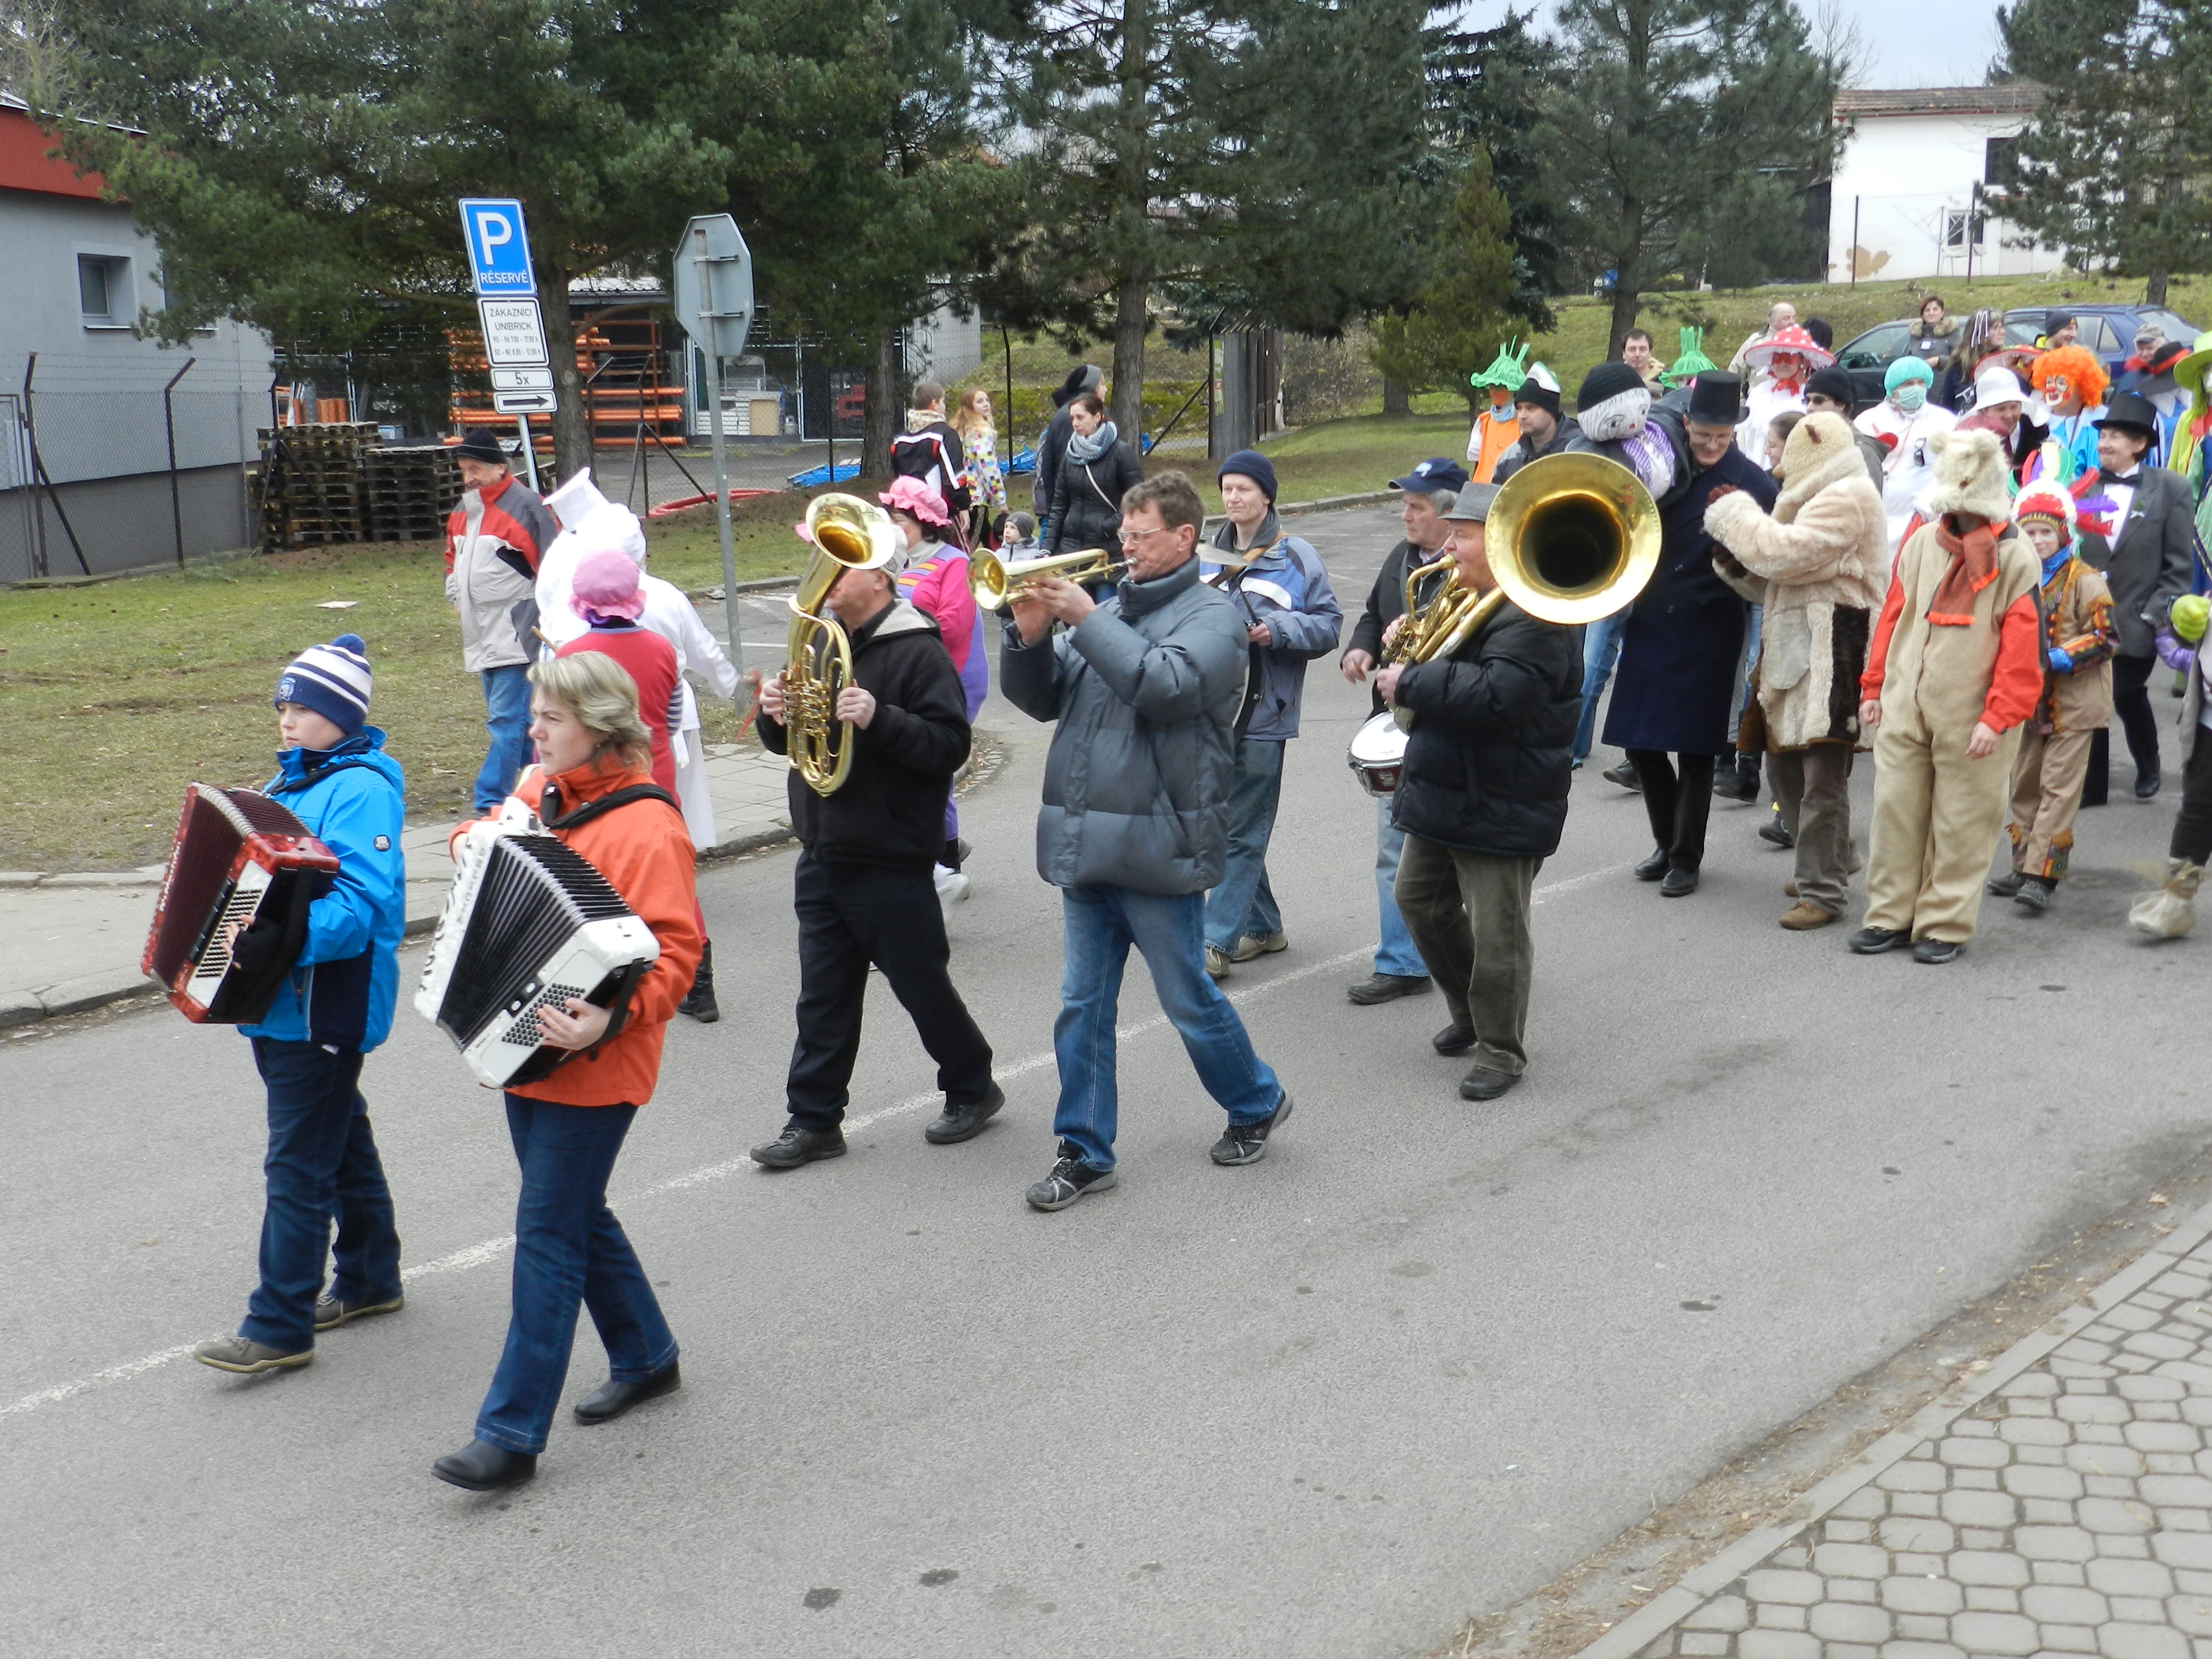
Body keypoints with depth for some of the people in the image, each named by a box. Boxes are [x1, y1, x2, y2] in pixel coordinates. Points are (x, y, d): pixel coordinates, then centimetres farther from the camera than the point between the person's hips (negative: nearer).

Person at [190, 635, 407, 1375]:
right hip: (281, 999, 10)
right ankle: (369, 1279, 34)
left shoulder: (361, 791, -17)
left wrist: (287, 940, -39)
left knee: (299, 1162, -5)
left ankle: (279, 1328, 1)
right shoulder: (293, 780, 13)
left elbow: (363, 905, -27)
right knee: (341, 1139, 20)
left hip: (326, 1003, -10)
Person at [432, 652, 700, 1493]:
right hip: (525, 1046, 9)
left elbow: (674, 949, -24)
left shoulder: (643, 825, -19)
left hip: (591, 1066, -9)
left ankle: (511, 1433, 1)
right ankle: (646, 1357, 36)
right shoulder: (539, 791, 7)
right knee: (575, 1213, 19)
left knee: (548, 1233, -5)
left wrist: (611, 1019, -37)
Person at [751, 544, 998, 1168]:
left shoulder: (917, 650, -11)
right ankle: (815, 1121, 17)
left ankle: (972, 1089, 28)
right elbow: (785, 742, 17)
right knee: (823, 997, 10)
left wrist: (878, 718, -32)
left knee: (922, 985, 7)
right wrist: (776, 715, -6)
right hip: (822, 855, 7)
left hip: (891, 863, -7)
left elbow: (950, 744, -20)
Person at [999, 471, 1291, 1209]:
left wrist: (1086, 618, -21)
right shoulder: (1109, 608, 13)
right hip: (1084, 839, 6)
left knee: (1189, 999, 7)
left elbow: (1168, 685, -25)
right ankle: (1085, 1151, 18)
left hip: (1156, 844, -6)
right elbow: (1041, 699, 12)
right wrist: (1030, 636, -7)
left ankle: (1257, 1105, 30)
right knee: (1083, 1005, 9)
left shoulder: (1210, 613, -6)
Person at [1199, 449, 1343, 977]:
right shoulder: (1208, 557, 12)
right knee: (1227, 827, 11)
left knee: (1243, 833, -4)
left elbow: (1329, 624, -2)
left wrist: (1279, 631, -17)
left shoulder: (1296, 557, -1)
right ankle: (1263, 928, 24)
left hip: (1263, 713, -5)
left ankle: (1216, 941, -4)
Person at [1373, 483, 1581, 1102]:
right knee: (1420, 899, 20)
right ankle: (1469, 1013, 37)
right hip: (1441, 790, 10)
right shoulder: (1467, 599, 10)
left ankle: (1501, 1051, 15)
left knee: (1496, 932, 0)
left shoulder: (1532, 621, -22)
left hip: (1499, 807, -10)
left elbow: (1494, 698, -35)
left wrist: (1410, 684, -24)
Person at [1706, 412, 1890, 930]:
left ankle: (1822, 891, -6)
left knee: (1822, 775, -9)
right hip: (1795, 648, 10)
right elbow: (1775, 579, 23)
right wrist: (1734, 555, 7)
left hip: (1832, 649, -10)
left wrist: (1733, 514, -4)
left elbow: (1782, 553, -19)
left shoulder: (1848, 499, -7)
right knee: (1785, 764, 13)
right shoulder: (1820, 499, 26)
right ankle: (1828, 862, 28)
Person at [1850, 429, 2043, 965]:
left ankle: (1944, 925, 13)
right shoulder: (1921, 543, 7)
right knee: (1895, 811, 8)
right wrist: (1874, 688, 12)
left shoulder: (2015, 560, -7)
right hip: (1904, 709, 5)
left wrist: (1998, 717, -14)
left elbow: (2023, 648, -10)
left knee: (1960, 824, 3)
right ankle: (1891, 916, 19)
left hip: (1969, 720, -4)